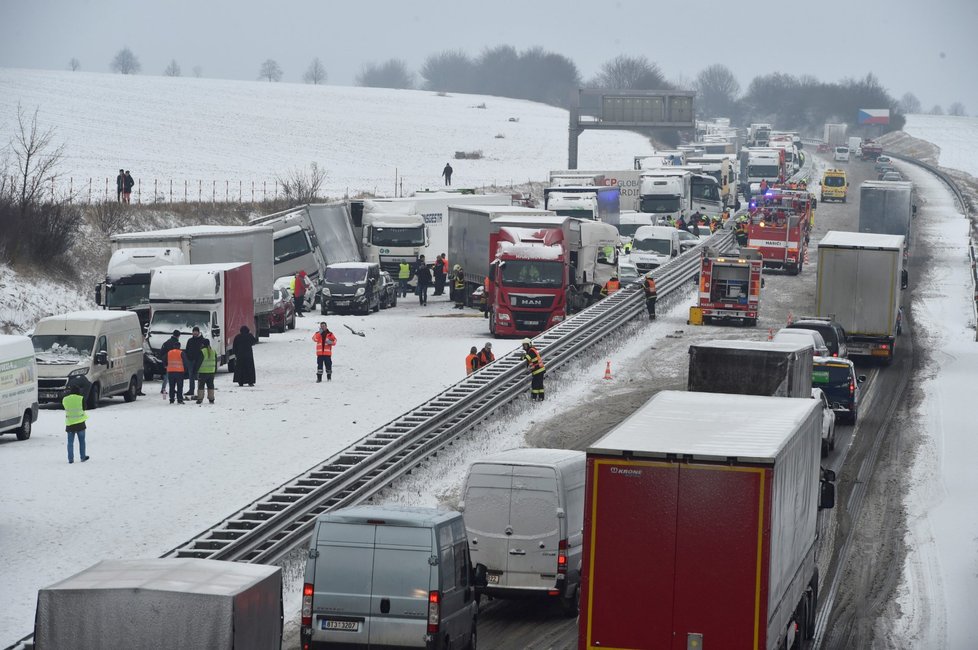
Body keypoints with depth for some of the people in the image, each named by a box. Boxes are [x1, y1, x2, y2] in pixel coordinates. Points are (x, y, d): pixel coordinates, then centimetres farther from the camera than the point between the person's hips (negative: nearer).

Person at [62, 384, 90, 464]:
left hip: (69, 423, 2)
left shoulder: (65, 399, -2)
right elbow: (84, 408, 0)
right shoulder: (81, 399, -10)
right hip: (80, 423, -2)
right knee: (82, 441, 12)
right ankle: (83, 457, 17)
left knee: (70, 442, 6)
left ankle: (70, 458, 2)